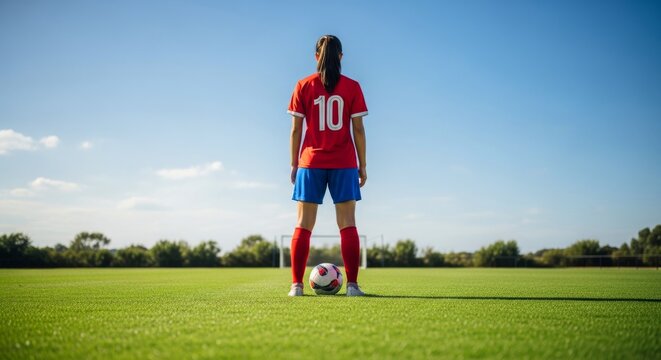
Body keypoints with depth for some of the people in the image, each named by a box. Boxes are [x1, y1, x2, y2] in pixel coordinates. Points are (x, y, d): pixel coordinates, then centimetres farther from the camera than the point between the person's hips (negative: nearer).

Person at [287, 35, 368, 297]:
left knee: (303, 224, 5)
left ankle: (296, 285, 1)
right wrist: (362, 165, 6)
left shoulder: (304, 86, 2)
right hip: (344, 163, 0)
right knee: (348, 223, 3)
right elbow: (358, 130, -1)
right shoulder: (352, 87, 1)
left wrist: (294, 164, 8)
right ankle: (352, 284, -2)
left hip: (311, 162, 0)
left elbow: (296, 130, 0)